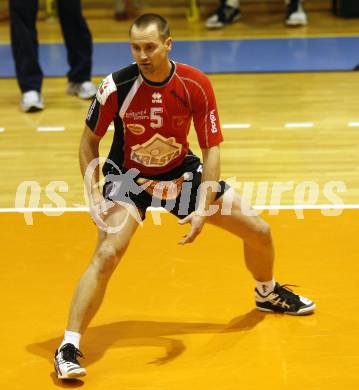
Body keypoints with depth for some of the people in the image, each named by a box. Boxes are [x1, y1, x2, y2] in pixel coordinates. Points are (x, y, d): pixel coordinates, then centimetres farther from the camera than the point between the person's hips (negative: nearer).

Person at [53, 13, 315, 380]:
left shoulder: (196, 85, -21)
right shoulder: (116, 87, -24)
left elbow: (211, 148, -14)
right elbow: (90, 140, -7)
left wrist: (202, 210, -23)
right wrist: (94, 193, -18)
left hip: (181, 171, 3)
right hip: (129, 175, -3)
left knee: (258, 231, 5)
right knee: (107, 254, -28)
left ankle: (268, 293, 39)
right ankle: (68, 348, -24)